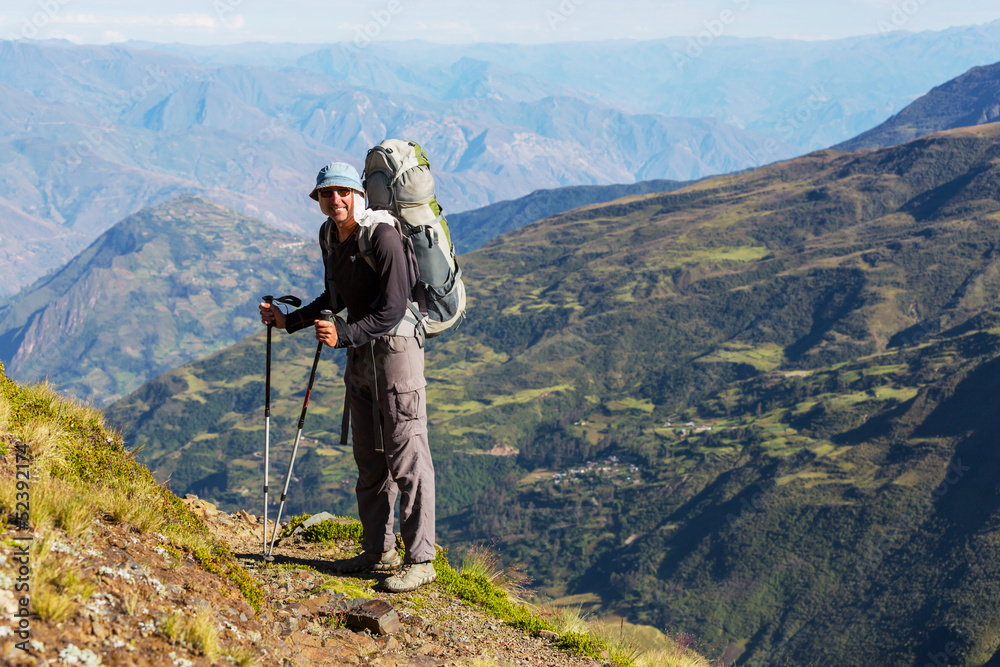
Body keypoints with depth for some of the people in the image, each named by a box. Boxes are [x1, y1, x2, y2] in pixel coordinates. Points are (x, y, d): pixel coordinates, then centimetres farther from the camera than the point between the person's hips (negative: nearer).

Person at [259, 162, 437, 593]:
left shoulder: (382, 236, -18)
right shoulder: (329, 236, 9)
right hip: (360, 352, 9)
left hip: (395, 346, -9)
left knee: (406, 457, -7)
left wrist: (343, 334, -31)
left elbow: (392, 309, -22)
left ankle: (419, 560, -2)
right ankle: (379, 551, 24)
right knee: (369, 459, 14)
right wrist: (289, 321, 17)